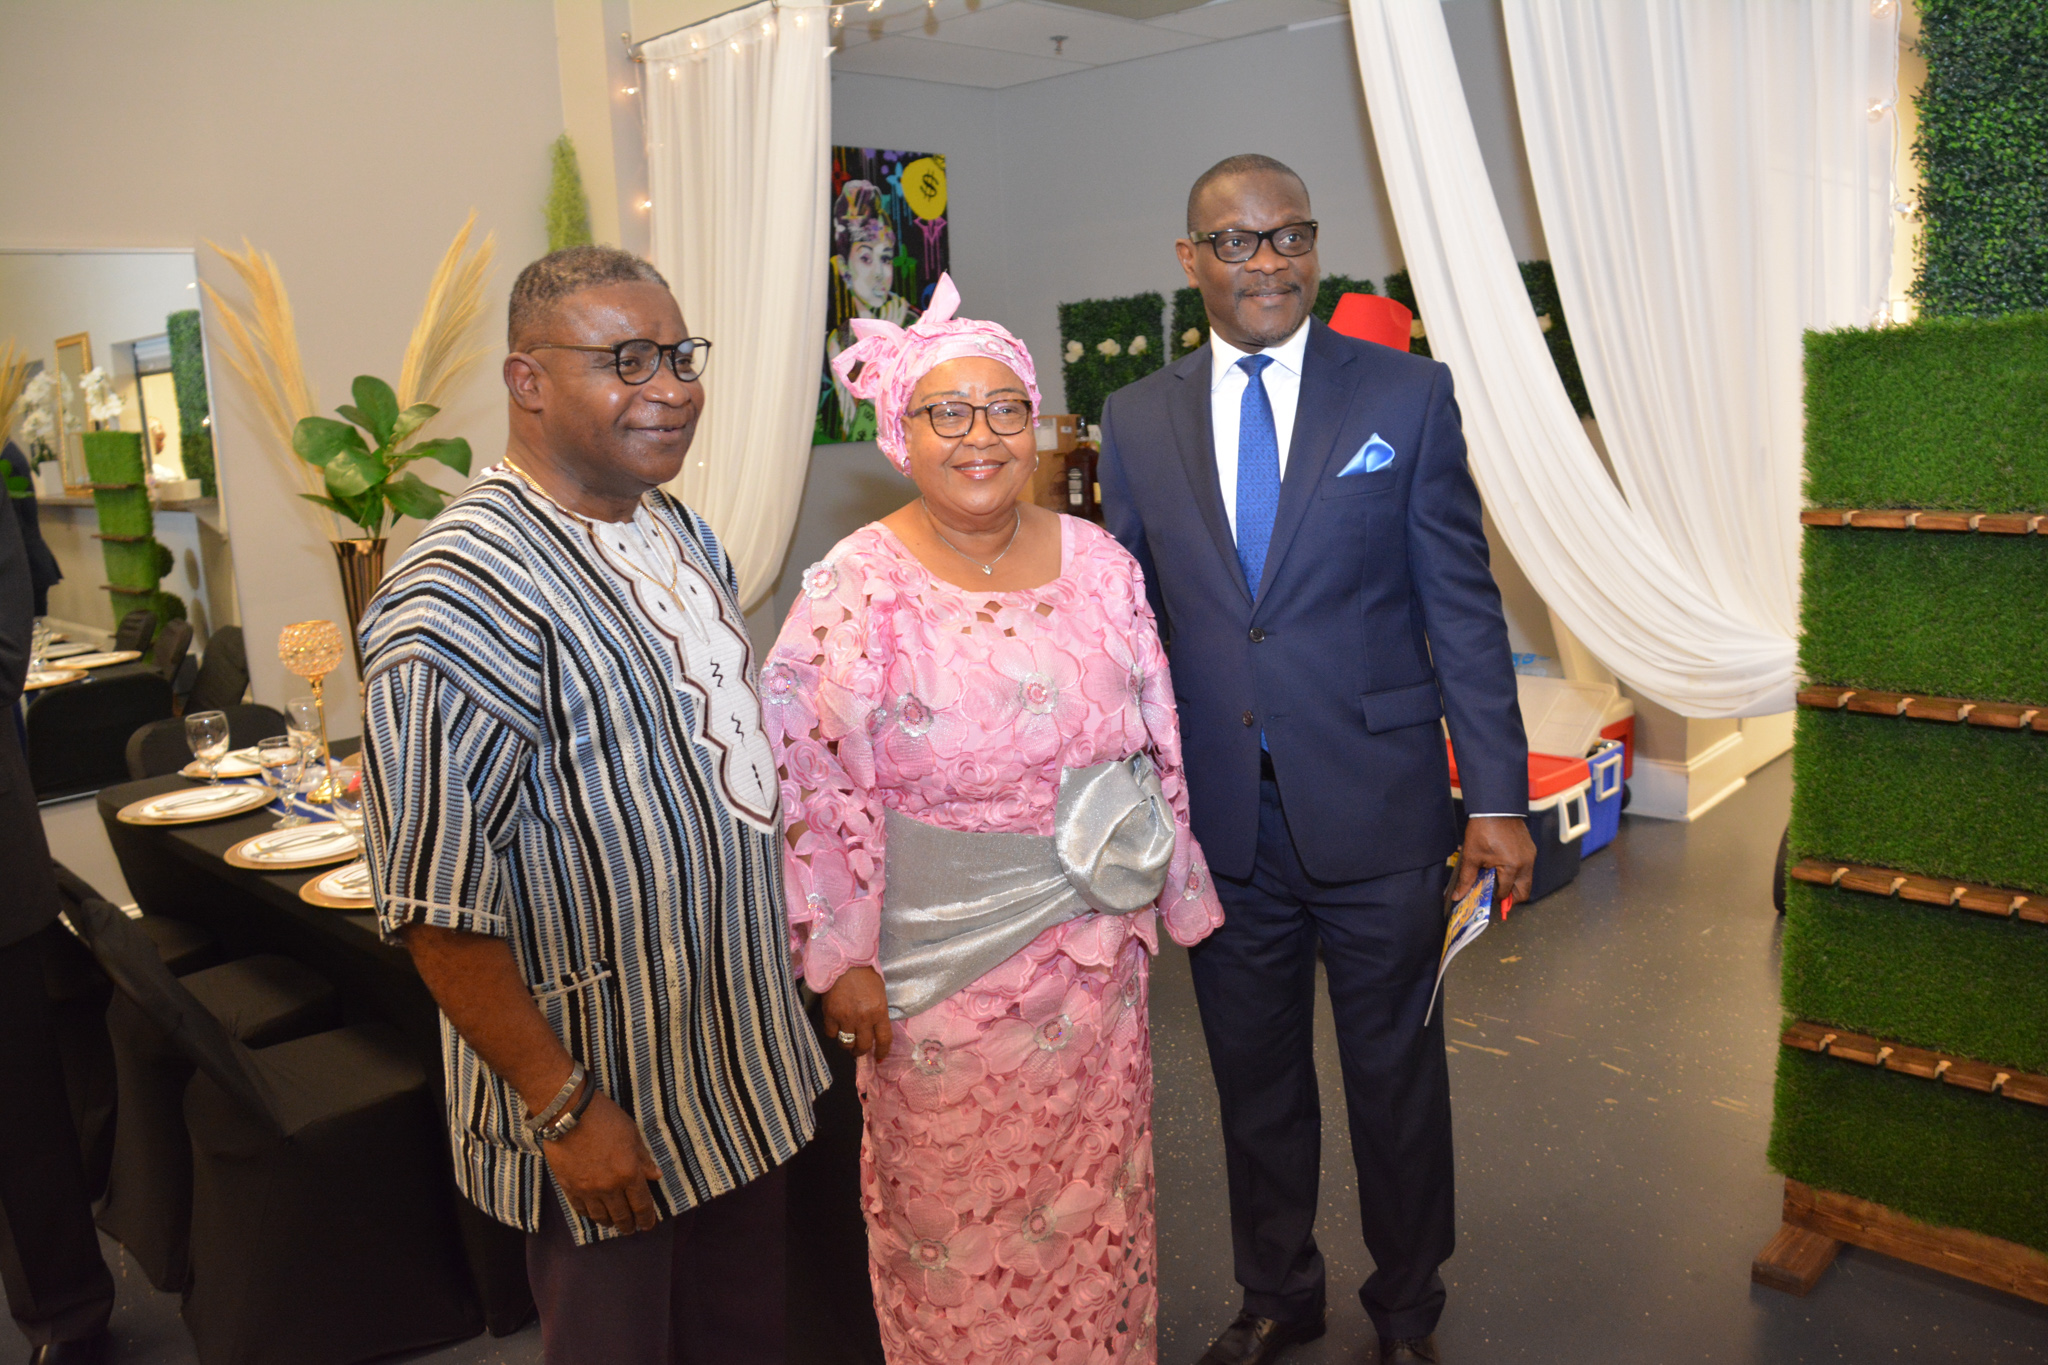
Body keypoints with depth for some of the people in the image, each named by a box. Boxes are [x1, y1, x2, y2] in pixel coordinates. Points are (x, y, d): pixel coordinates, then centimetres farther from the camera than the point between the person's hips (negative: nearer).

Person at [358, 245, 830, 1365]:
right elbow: (436, 904, -23)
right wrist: (563, 1108, -18)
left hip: (741, 1066, 8)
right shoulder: (464, 598, -23)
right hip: (607, 1099, -7)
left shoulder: (683, 534, 5)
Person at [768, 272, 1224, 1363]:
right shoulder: (851, 594, -14)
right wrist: (842, 959, -9)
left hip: (1095, 940, 4)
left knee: (1094, 1177, 21)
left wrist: (1171, 885, 12)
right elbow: (820, 793, -11)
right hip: (939, 956, -3)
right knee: (956, 1196, 15)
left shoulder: (1099, 562, -1)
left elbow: (1155, 739, 7)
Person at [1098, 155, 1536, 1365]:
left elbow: (1463, 608, -3)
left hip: (1376, 810, -1)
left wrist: (1498, 797, -6)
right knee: (1254, 1076, 17)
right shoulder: (1138, 420, 4)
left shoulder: (1407, 395, -2)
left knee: (1396, 1071, 14)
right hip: (1219, 817, 2)